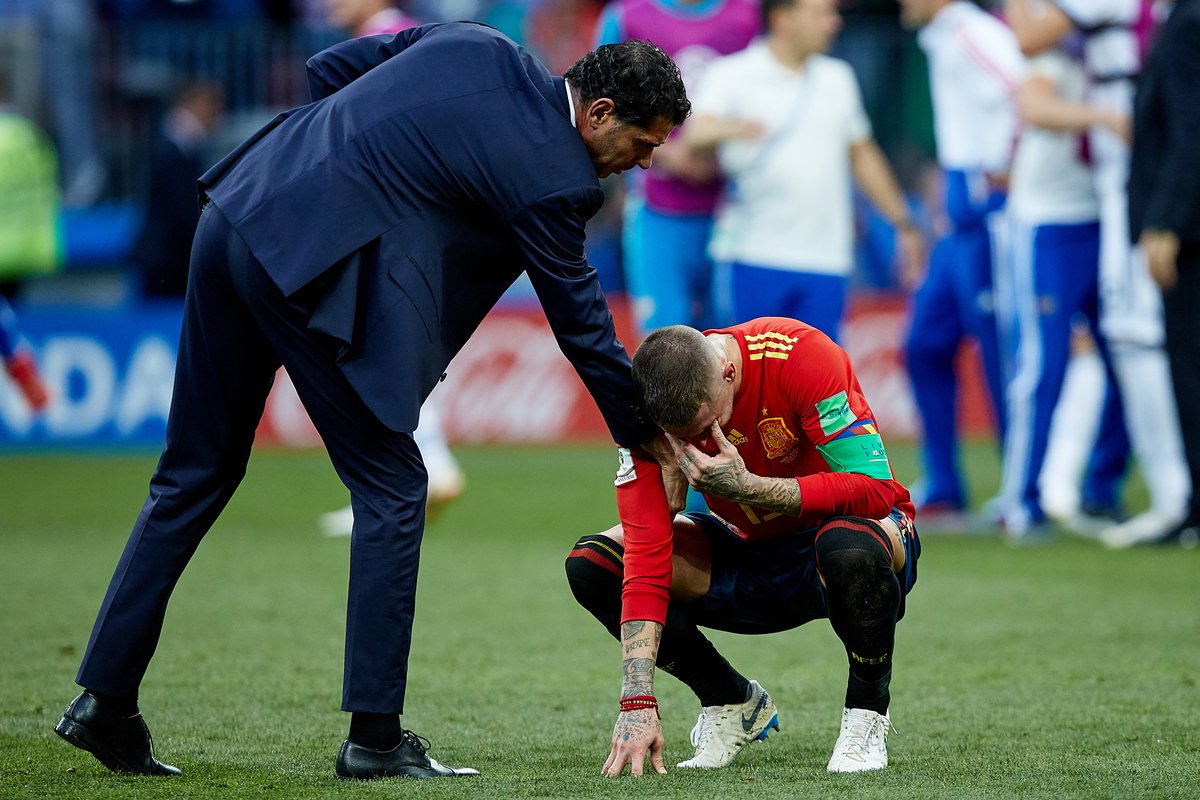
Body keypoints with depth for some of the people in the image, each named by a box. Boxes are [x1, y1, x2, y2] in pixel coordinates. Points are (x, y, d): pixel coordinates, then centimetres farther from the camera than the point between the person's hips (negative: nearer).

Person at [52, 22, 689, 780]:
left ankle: (105, 702, 16)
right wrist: (646, 437, 13)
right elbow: (581, 321, 1)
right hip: (315, 267, -8)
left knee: (197, 472, 15)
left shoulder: (477, 44, 12)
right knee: (392, 487, 4)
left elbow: (329, 68, 17)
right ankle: (375, 737, 5)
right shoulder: (551, 174, -7)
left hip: (239, 209, 8)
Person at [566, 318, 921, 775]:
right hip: (753, 553, 4)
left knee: (850, 546, -41)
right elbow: (646, 554, -23)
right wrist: (637, 703, -31)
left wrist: (746, 488, -39)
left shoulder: (804, 356, -29)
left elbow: (875, 489, -31)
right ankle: (734, 703, 4)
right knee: (591, 564, -16)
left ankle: (868, 712, -12)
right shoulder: (651, 411, -19)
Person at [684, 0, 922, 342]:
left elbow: (862, 156, 24)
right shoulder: (733, 76, -2)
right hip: (757, 259, -4)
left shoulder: (837, 78, 14)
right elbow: (696, 134, -20)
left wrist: (903, 224, 23)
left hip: (827, 261, 4)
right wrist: (730, 129, -43)